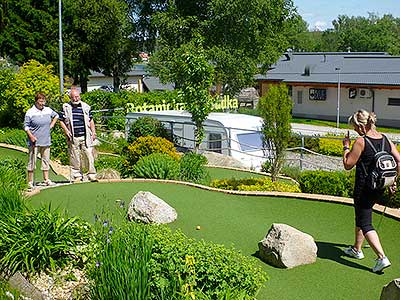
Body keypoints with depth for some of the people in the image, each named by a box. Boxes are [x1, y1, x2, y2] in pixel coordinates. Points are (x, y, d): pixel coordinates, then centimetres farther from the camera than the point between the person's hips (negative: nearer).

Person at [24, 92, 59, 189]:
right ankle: (30, 181, 4)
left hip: (46, 141, 5)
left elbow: (56, 116, 27)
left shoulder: (48, 110, 8)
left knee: (46, 160, 10)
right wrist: (31, 136, -15)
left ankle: (46, 179, 19)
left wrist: (52, 125, 16)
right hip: (34, 142, -5)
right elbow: (26, 126, -4)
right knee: (32, 161, -1)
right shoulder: (30, 112, -6)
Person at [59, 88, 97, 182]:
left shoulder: (86, 107, 9)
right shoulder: (66, 107, 5)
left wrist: (93, 132, 10)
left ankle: (92, 175, 4)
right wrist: (66, 130, -4)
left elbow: (91, 120, 17)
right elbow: (61, 120, 9)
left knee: (90, 155, -4)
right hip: (73, 138, 0)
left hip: (85, 136, 1)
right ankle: (77, 176, 14)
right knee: (74, 158, 4)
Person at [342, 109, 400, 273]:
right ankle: (356, 249, 38)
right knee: (361, 216, 25)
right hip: (380, 187, 8)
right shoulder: (385, 139, 3)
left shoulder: (361, 142, -17)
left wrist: (346, 147, 0)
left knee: (365, 223, 0)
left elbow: (347, 165, -13)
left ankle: (382, 257, -12)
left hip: (364, 188, -8)